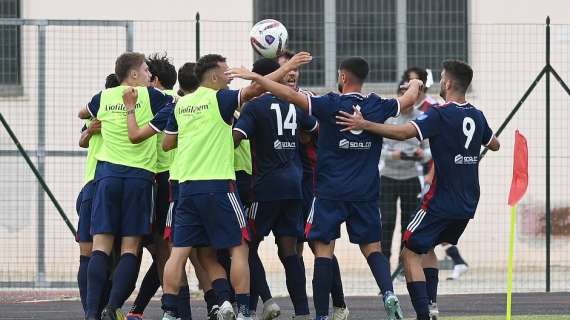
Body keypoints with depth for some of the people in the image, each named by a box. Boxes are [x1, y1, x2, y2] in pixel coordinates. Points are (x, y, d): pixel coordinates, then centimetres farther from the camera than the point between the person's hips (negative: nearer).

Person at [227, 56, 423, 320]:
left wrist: (254, 77, -11)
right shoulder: (378, 107, 3)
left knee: (324, 249, 0)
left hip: (331, 191, -3)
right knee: (371, 247, 11)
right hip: (366, 193, 3)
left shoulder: (331, 105, -9)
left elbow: (291, 95, -16)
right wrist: (414, 85, 44)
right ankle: (388, 293, -14)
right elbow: (408, 100, 21)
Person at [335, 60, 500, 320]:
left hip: (442, 201, -7)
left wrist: (364, 125, -26)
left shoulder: (440, 115, -15)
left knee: (410, 253, -2)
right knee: (427, 247, 25)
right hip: (467, 205, 7)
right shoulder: (477, 116, 6)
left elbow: (404, 132, -28)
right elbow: (494, 144, 25)